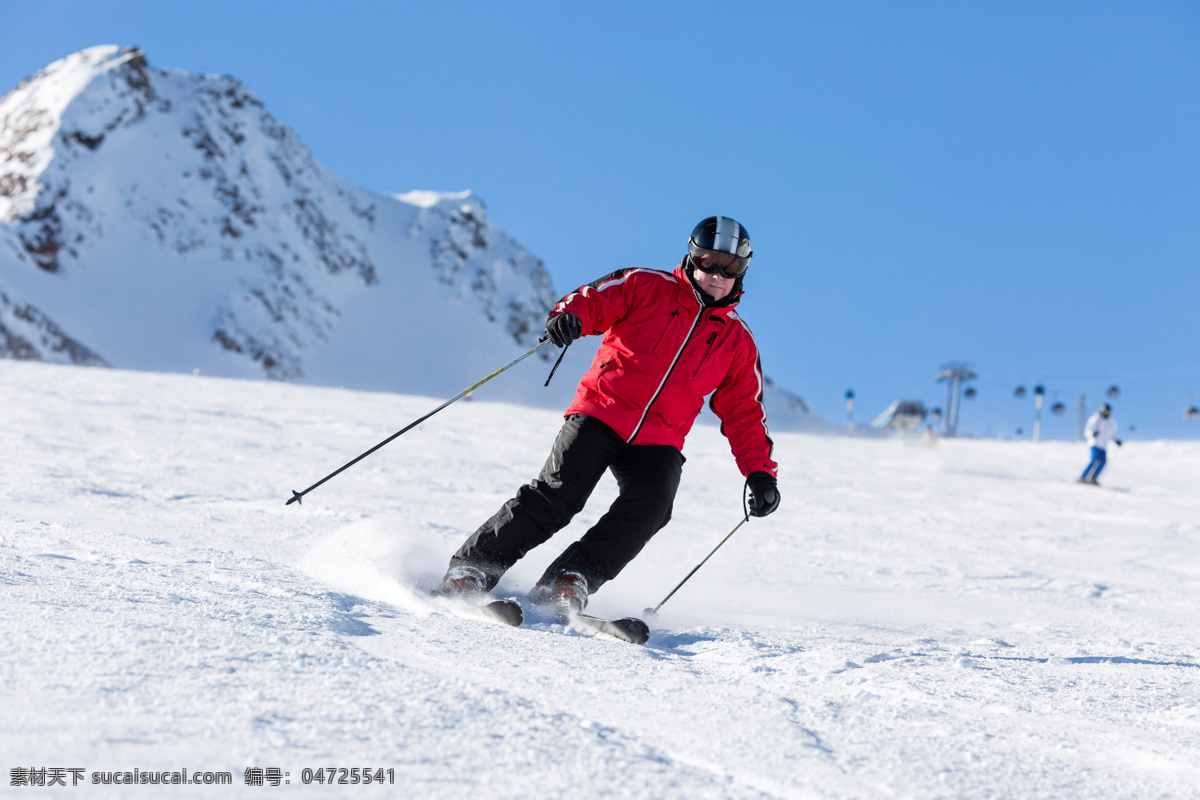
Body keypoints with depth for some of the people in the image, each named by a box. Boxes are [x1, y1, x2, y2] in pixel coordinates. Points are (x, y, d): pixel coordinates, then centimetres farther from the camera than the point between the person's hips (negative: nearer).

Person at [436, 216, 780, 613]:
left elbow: (745, 415, 18)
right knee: (558, 494, -20)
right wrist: (569, 315, -25)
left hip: (658, 442, 3)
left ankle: (572, 581, -21)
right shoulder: (647, 287, 8)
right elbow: (593, 301, -1)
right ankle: (472, 567, -11)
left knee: (650, 506, -26)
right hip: (602, 413, -3)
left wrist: (761, 473, 7)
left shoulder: (738, 342, 15)